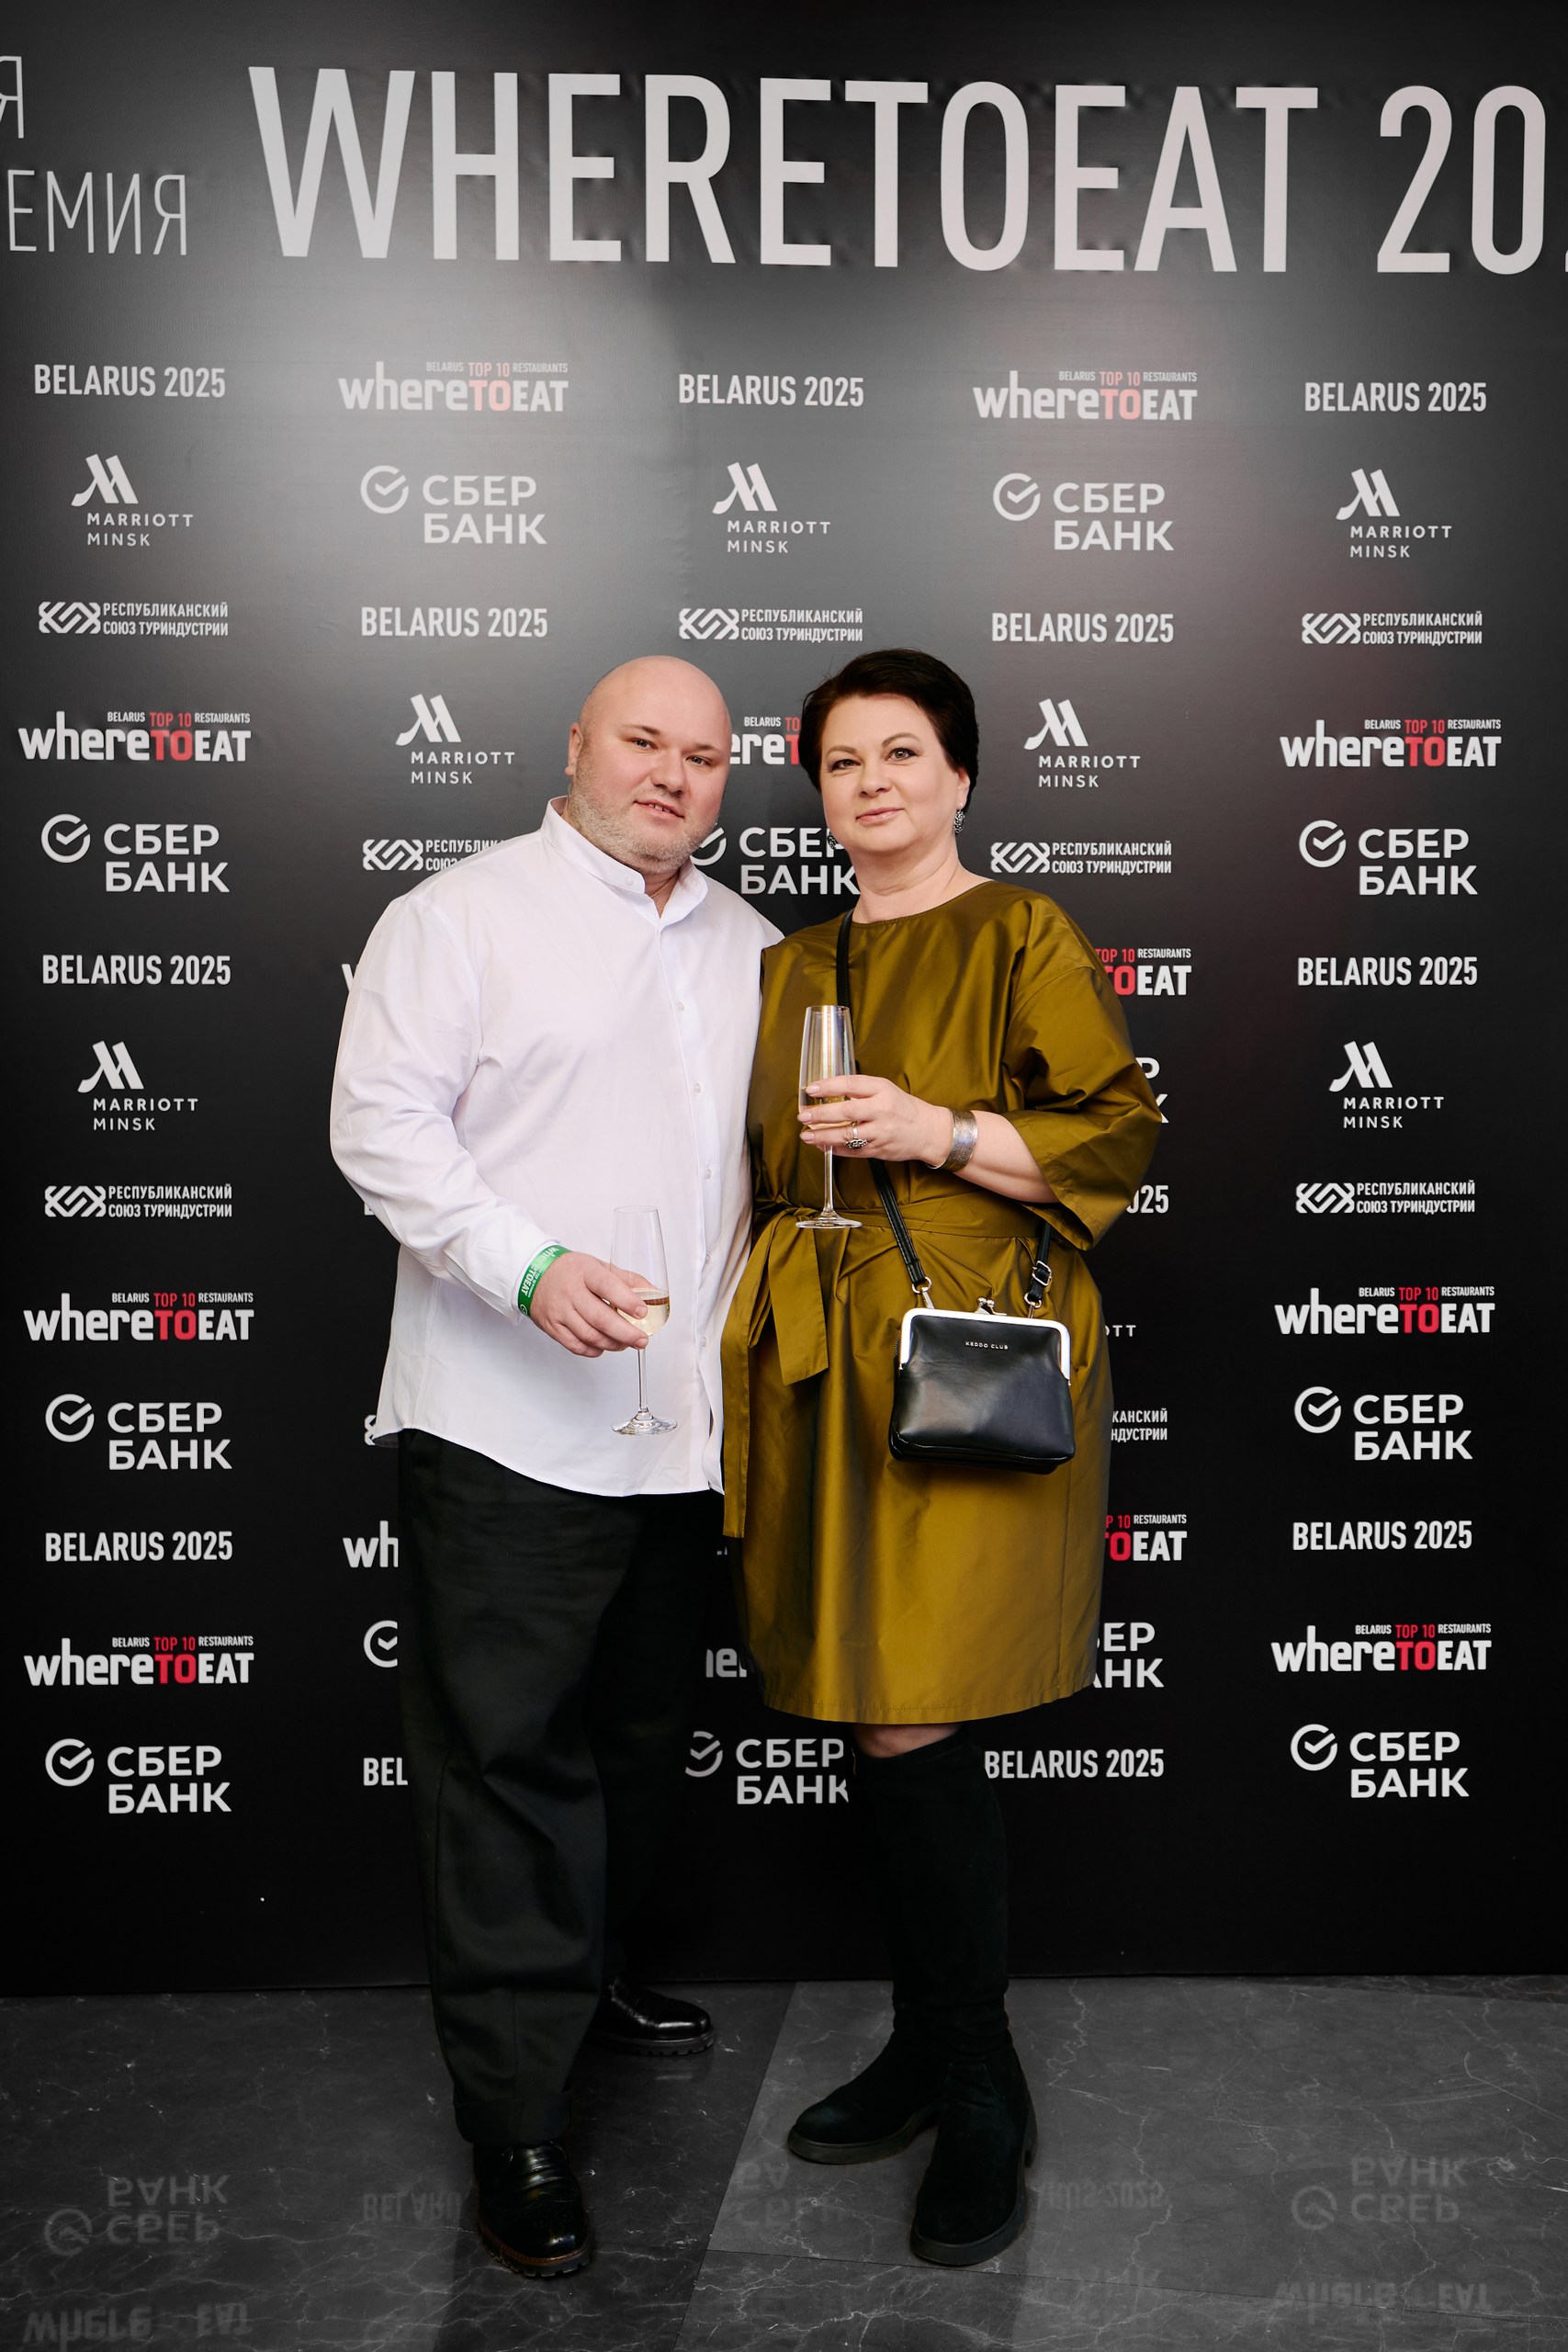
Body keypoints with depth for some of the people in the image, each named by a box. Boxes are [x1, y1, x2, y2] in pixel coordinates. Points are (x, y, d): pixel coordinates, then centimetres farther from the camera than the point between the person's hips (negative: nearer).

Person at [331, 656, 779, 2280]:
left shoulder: (748, 947, 15)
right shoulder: (462, 914, -4)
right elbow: (381, 1125, -11)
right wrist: (529, 1265, -23)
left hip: (678, 1421, 7)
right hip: (505, 1427, -6)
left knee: (641, 1735, 19)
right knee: (508, 1752, -2)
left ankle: (582, 1973, 41)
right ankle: (515, 2125, 10)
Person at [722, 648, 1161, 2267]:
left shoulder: (1023, 937, 2)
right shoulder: (791, 968, 19)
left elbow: (1119, 1131, -4)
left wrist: (946, 1134, -15)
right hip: (822, 1365, 6)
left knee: (913, 1725, -9)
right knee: (865, 1724, 9)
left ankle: (982, 2094, 10)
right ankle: (926, 2047, 27)